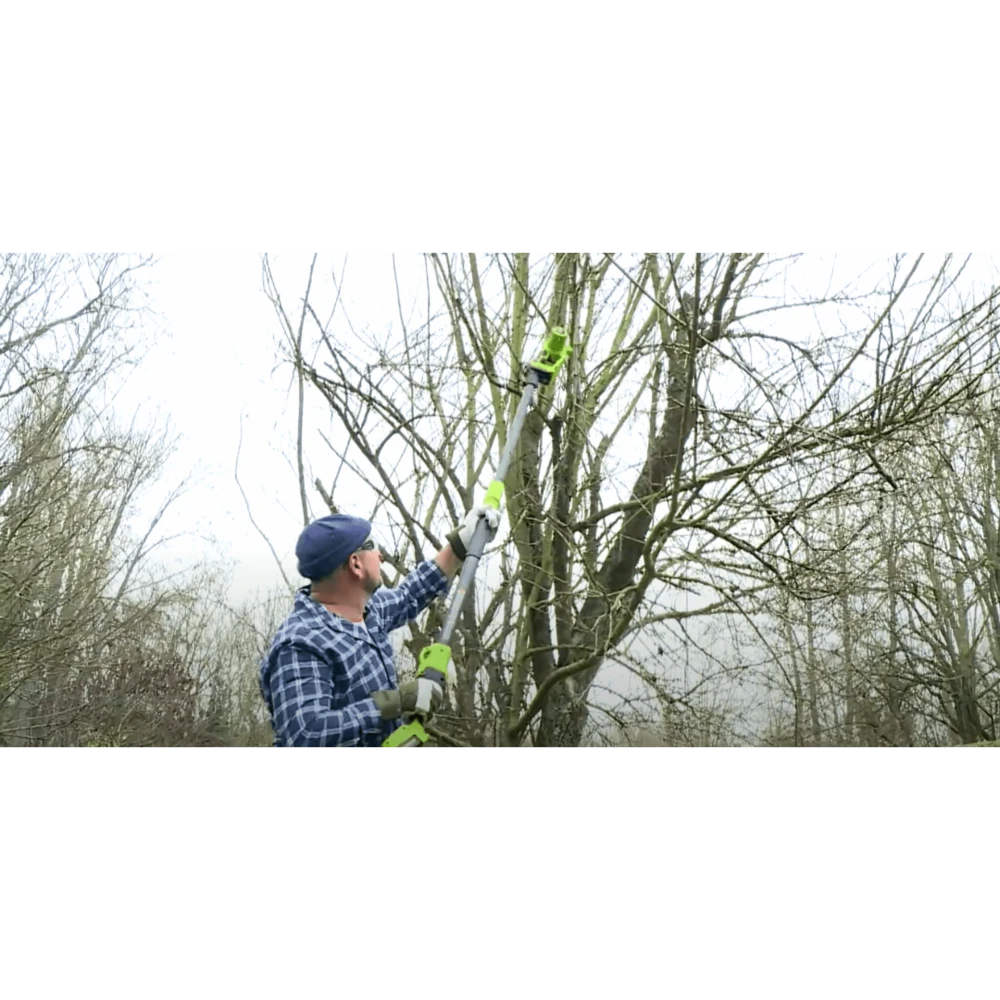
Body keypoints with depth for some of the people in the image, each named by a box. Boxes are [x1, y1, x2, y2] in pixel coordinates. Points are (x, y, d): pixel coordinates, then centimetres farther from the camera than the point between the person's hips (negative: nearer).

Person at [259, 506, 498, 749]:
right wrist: (397, 701, -32)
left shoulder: (365, 609, 2)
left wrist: (462, 540, 22)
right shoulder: (300, 645, -24)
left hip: (389, 743, 8)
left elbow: (408, 597, 22)